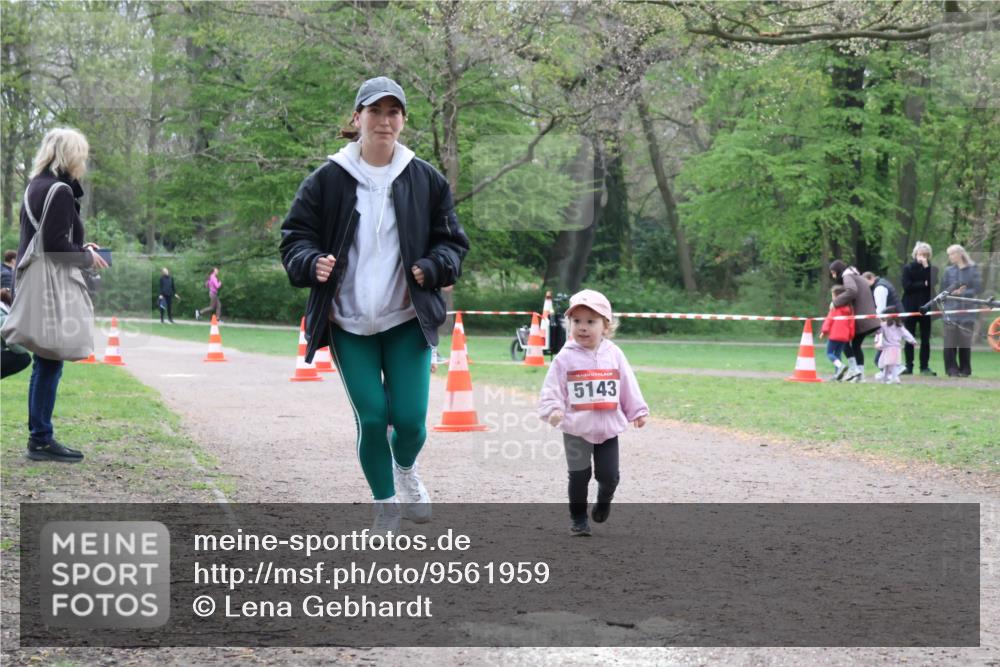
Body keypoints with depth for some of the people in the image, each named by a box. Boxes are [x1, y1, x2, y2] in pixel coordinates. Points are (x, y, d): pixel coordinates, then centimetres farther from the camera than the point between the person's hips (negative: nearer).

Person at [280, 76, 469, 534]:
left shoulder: (426, 180, 4)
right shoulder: (326, 181, -1)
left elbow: (453, 240, 10)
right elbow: (294, 238, 3)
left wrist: (432, 267, -11)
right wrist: (312, 264, -18)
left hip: (408, 320, 1)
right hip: (348, 323, -1)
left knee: (409, 419, -5)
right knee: (371, 420, -4)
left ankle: (406, 470, 32)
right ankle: (386, 507, 18)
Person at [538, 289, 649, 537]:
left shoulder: (613, 354, 1)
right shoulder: (565, 357, -6)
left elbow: (628, 386, 8)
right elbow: (552, 389, -7)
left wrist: (638, 411, 9)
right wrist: (553, 409, -23)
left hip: (608, 428, 2)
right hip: (576, 430, -2)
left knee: (609, 476, 5)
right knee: (579, 476, 3)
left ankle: (604, 501, 37)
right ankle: (578, 519, 20)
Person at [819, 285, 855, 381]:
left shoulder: (835, 306, -5)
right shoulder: (849, 308, 12)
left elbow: (829, 319, -9)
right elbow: (851, 323, 12)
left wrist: (824, 330, -5)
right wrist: (851, 335, 16)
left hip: (834, 334, -6)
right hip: (845, 336, 6)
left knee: (829, 353, -1)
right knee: (837, 354, 14)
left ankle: (841, 365, -25)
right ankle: (837, 374, 7)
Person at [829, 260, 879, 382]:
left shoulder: (847, 276, -7)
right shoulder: (855, 276, 23)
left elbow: (851, 291, -26)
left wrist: (836, 302, -20)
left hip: (860, 317, -9)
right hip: (867, 317, 9)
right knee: (856, 344, 14)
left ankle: (853, 368, -5)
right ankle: (860, 374, 10)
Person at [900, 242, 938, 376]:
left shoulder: (931, 269, 8)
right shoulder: (908, 268, 5)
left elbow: (932, 283, -11)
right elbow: (907, 286, -8)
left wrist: (926, 267, -12)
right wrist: (924, 284, -9)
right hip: (910, 307, -1)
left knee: (925, 339, 1)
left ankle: (925, 367, 5)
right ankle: (908, 366, 5)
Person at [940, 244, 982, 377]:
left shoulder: (973, 269, 3)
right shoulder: (948, 271, 10)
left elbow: (977, 288, -3)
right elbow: (943, 290, 7)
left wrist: (961, 293, -10)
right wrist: (952, 290, -11)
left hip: (967, 311, -1)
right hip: (951, 311, 1)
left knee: (965, 341, -1)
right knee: (950, 342, -5)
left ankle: (965, 369, 8)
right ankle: (952, 369, 0)